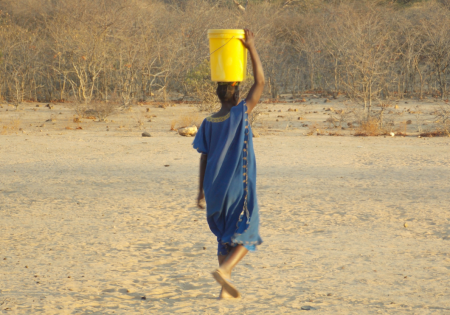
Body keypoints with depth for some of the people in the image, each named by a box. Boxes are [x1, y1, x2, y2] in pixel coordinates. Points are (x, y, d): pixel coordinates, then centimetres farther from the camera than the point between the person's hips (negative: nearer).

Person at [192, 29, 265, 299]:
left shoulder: (208, 123, 3)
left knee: (225, 236, 15)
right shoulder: (240, 115, -10)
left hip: (215, 189, 5)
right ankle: (225, 269, -18)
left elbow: (203, 158, 5)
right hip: (239, 189, -5)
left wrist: (202, 190, 12)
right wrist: (252, 48, -6)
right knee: (248, 235, 5)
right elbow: (261, 83, -8)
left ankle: (227, 287, 11)